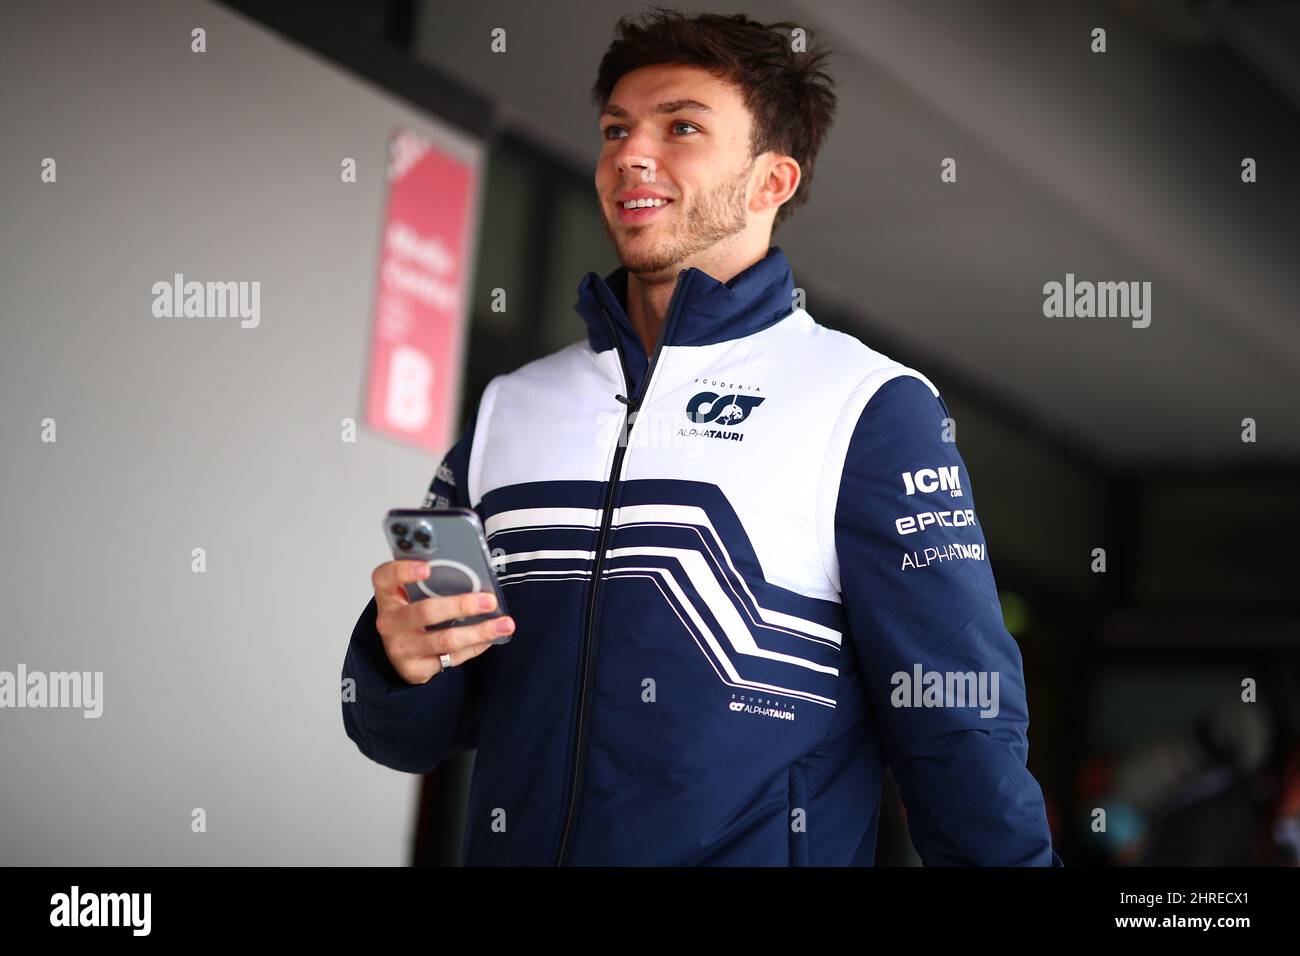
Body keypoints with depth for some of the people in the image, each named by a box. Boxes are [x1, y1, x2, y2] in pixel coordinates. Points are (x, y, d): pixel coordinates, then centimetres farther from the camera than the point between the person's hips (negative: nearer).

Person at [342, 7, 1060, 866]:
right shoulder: (510, 407, 7)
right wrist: (401, 661, -10)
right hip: (512, 844, 4)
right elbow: (412, 733, 9)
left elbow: (961, 737, -10)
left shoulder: (871, 409, -7)